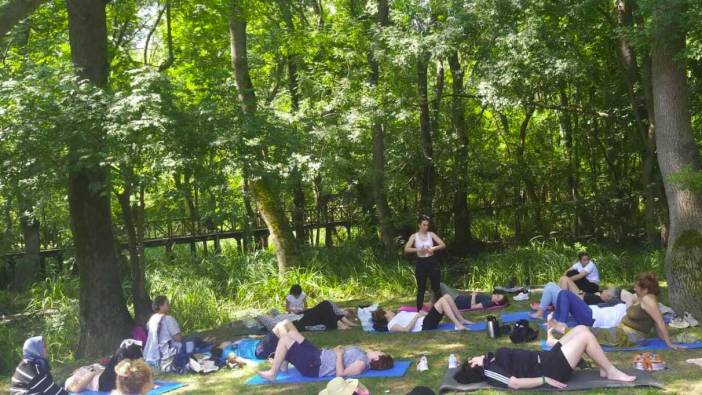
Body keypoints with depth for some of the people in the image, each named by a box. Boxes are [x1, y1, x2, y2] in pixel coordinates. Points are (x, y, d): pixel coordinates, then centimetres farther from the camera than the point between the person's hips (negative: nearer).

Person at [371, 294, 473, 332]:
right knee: (442, 301, -22)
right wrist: (417, 316, -15)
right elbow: (406, 329, -20)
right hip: (424, 325, -10)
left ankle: (461, 320, 10)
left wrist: (424, 313, 6)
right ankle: (457, 325, -25)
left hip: (426, 320, 10)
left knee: (447, 297, 3)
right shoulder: (391, 325, -4)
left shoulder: (397, 317, 25)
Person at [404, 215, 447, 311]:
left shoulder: (431, 234, 4)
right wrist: (418, 250, -24)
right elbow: (406, 249, -11)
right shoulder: (414, 236, 0)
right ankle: (419, 311, 12)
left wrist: (433, 248, -19)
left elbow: (443, 245, -2)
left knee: (436, 287, 2)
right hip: (420, 263, -1)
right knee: (421, 289, 5)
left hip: (432, 262, 1)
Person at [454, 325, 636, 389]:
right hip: (550, 369, -10)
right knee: (585, 335, -14)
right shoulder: (489, 371, -18)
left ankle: (605, 369, 17)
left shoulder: (491, 359, 9)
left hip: (546, 357, 10)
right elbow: (515, 383, -28)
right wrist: (546, 380, -26)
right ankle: (612, 373, 2)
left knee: (581, 329, 8)